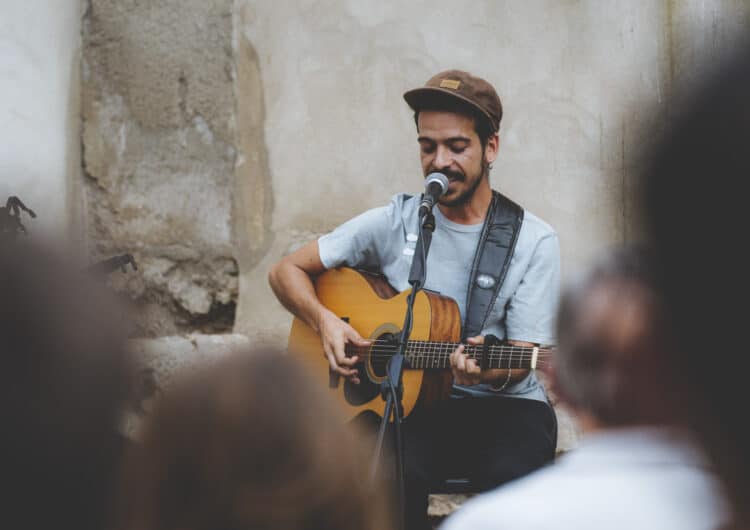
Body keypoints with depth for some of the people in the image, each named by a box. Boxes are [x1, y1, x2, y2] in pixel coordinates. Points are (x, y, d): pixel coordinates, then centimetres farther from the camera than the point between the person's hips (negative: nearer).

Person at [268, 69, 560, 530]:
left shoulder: (535, 241, 0)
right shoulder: (394, 223, 5)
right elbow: (287, 270, 13)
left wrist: (492, 371, -29)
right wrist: (325, 321, -7)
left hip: (503, 404, 0)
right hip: (410, 403, 1)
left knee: (514, 475, -35)